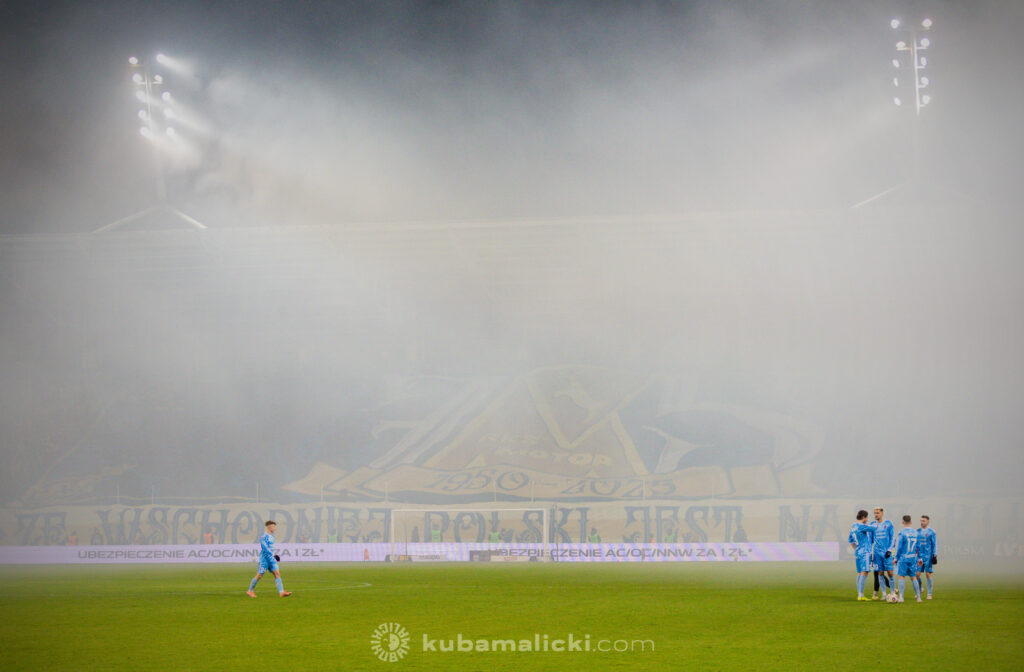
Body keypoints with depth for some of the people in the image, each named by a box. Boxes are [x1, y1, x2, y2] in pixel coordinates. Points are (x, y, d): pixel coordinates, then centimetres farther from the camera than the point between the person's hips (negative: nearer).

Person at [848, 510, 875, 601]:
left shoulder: (853, 526, 14)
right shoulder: (861, 526, -14)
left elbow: (850, 539, 25)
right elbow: (873, 528, -9)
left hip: (857, 552, 9)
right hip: (865, 552, -9)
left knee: (860, 573, 11)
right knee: (864, 573, -11)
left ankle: (859, 595, 11)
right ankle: (861, 596, -17)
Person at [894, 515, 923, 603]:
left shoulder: (902, 533, -9)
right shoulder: (915, 532, 7)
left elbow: (899, 546, -10)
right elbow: (918, 547, 14)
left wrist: (896, 558, -1)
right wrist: (919, 558, 22)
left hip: (903, 558, -5)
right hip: (913, 558, 5)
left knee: (901, 577, -1)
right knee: (913, 577, 12)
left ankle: (901, 597, -8)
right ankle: (918, 597, 12)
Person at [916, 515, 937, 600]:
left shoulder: (931, 532, -2)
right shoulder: (918, 532, 10)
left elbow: (934, 544, -1)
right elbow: (915, 544, 17)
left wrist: (935, 555, -6)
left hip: (928, 557, -4)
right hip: (919, 557, 4)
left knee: (928, 574, -4)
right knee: (917, 574, -2)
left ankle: (929, 594, 5)